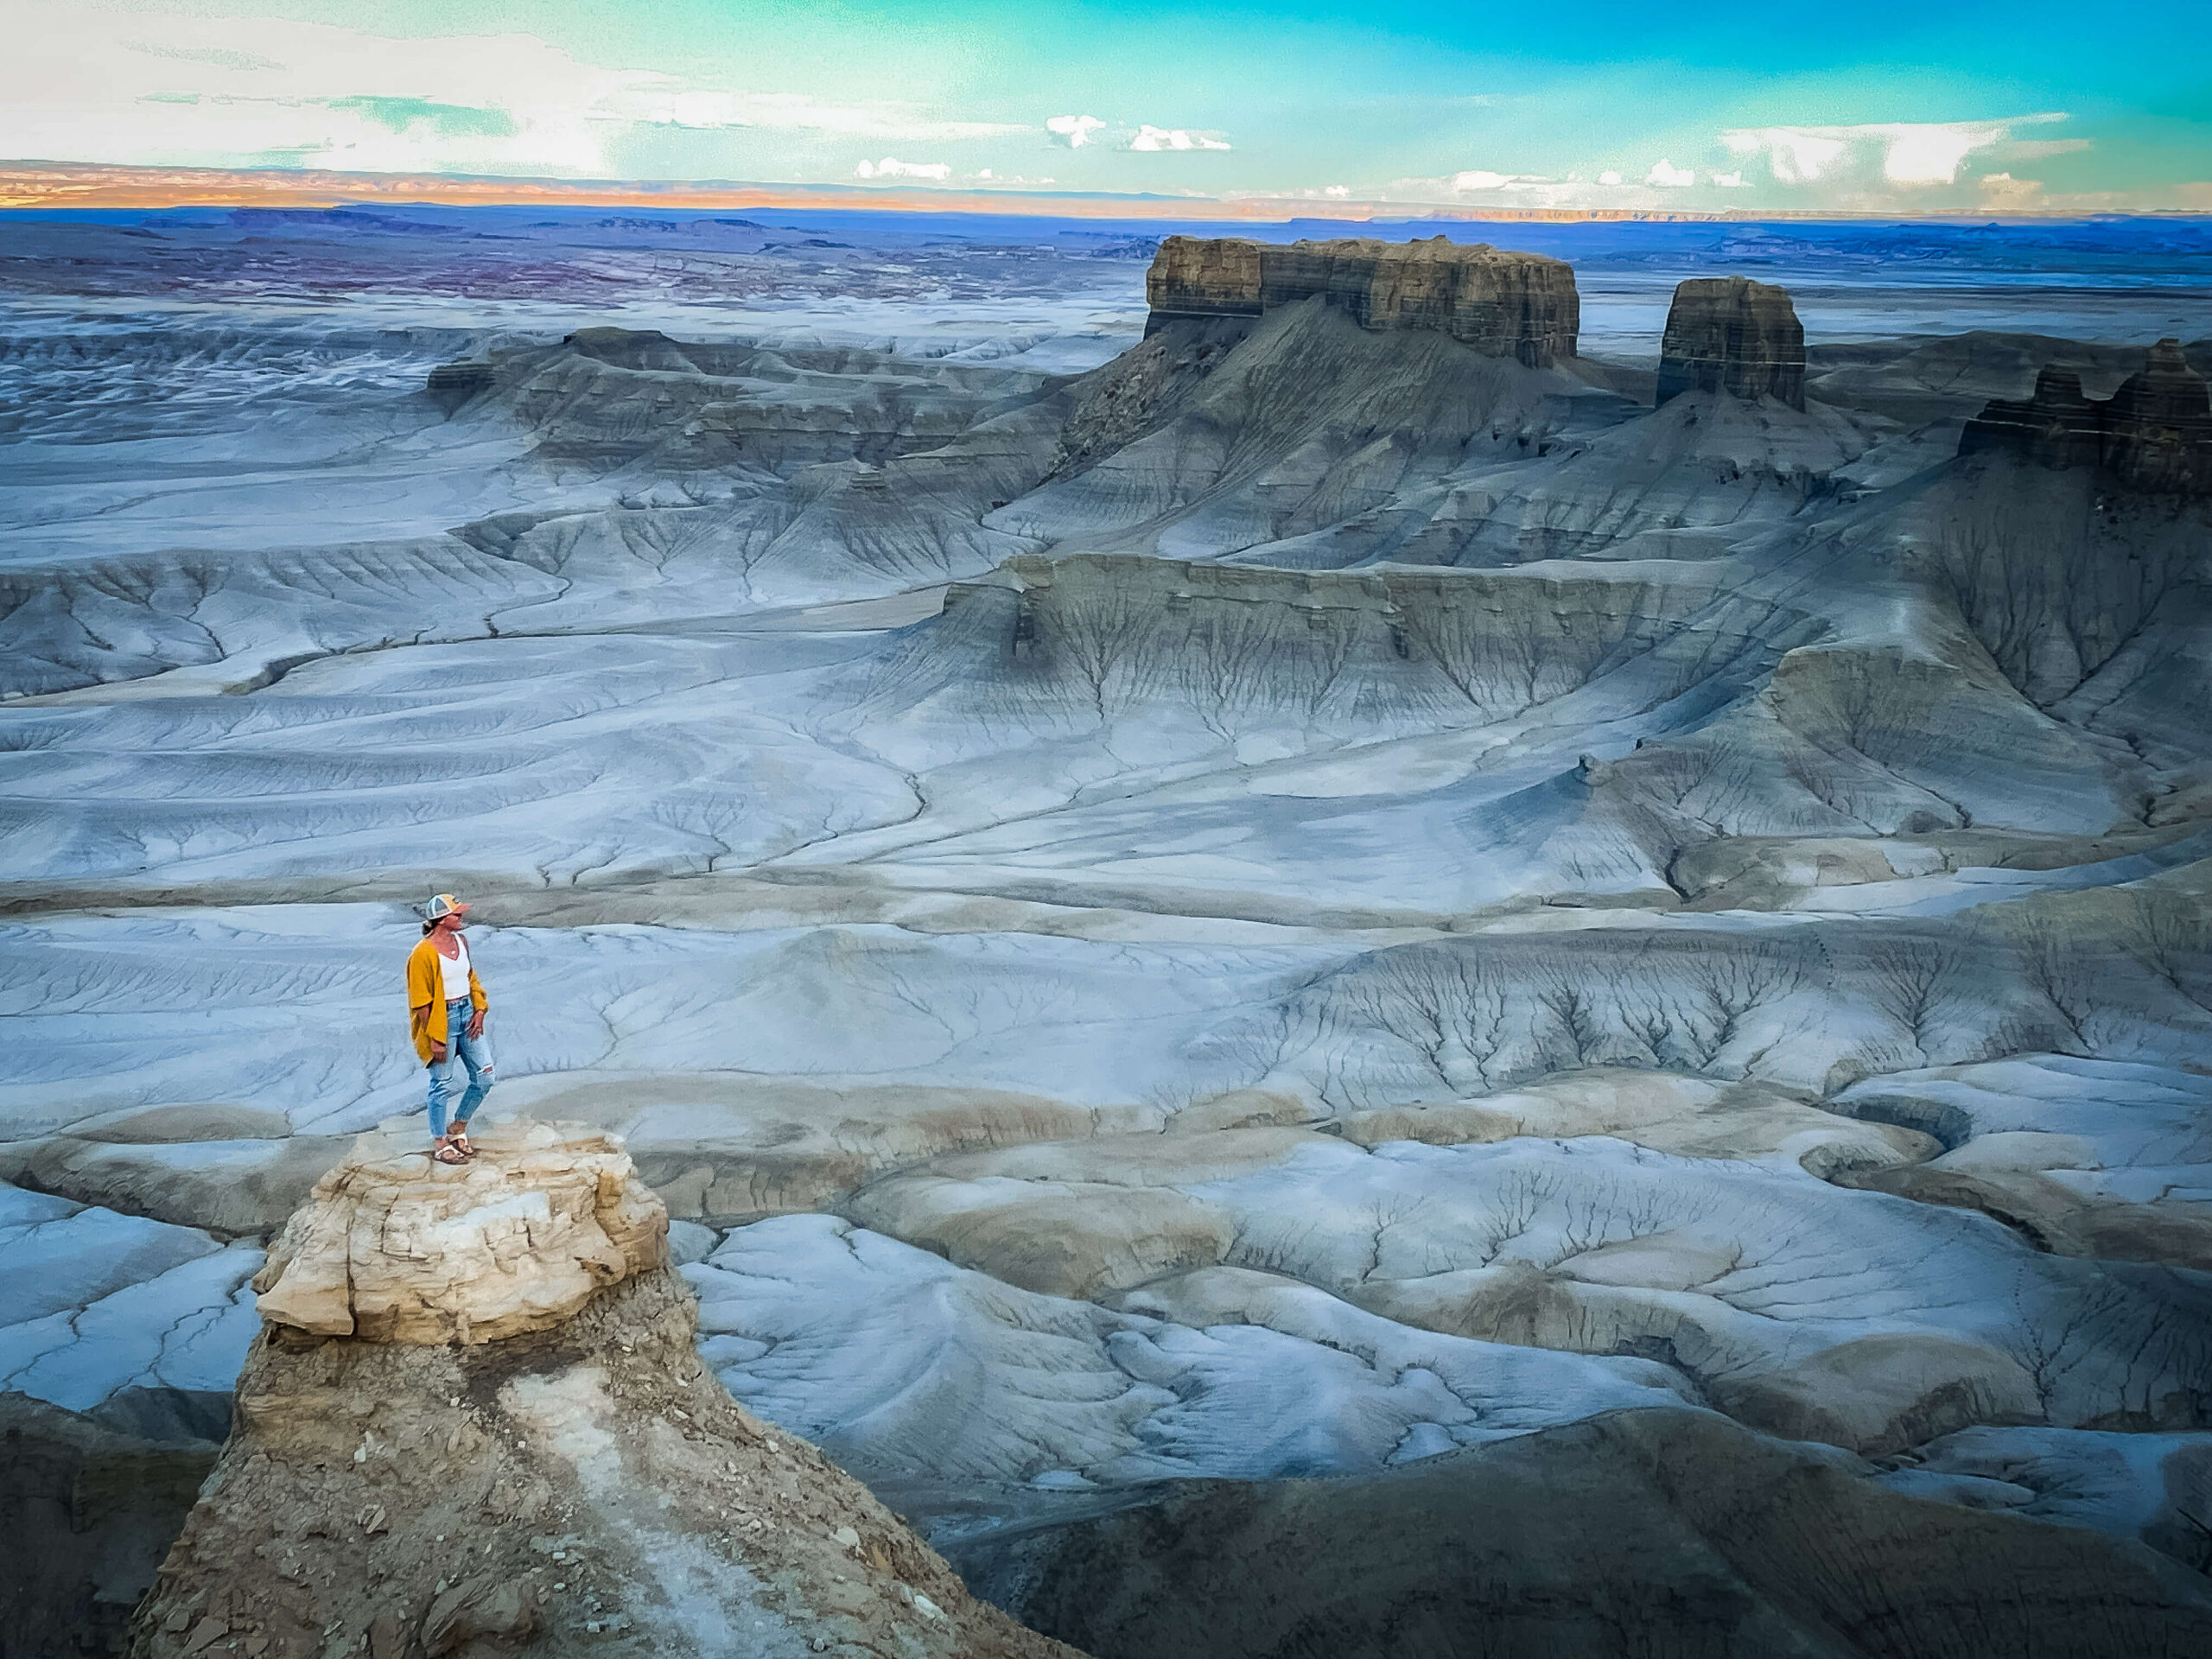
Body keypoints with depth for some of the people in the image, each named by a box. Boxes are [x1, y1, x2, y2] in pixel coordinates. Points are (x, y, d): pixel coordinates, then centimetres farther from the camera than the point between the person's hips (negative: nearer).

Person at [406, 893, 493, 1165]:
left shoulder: (460, 941, 4)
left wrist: (479, 1011, 4)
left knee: (484, 1076, 8)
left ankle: (458, 1129, 27)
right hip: (442, 1019, -7)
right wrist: (434, 1038, -15)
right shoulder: (424, 953, -18)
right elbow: (421, 1002, -15)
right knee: (442, 1084, 5)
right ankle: (440, 1143, 21)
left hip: (467, 1014, 7)